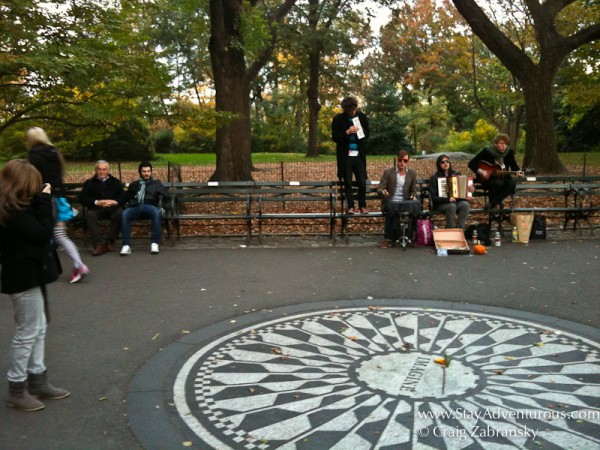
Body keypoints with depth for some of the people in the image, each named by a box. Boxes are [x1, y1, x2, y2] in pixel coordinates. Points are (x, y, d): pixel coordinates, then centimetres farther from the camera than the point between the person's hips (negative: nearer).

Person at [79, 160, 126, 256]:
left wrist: (115, 202, -14)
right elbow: (82, 198, 7)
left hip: (113, 208, 0)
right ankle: (99, 244, -38)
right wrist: (97, 202, -10)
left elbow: (123, 196, 8)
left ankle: (110, 242, -24)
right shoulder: (89, 183, 22)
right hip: (96, 209, 0)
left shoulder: (116, 182, 24)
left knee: (120, 213, -35)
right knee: (90, 215, -34)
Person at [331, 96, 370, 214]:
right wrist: (347, 132, -21)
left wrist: (361, 133, -6)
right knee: (348, 182, 2)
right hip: (345, 156, -2)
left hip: (359, 155, 2)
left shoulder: (362, 117, 3)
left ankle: (363, 206, 11)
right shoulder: (338, 119, -5)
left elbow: (367, 133, 15)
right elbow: (334, 137, -8)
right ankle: (350, 207, 9)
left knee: (362, 182, 0)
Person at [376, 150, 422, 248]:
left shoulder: (412, 173, 14)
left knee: (415, 205, -32)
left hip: (405, 202, 2)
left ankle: (409, 236, -22)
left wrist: (413, 196, -3)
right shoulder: (388, 172, 5)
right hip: (390, 202, -2)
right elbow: (379, 189, 1)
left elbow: (413, 190, 21)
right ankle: (388, 238, -29)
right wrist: (383, 192, -23)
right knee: (391, 207, -39)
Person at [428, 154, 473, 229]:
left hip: (456, 201, 4)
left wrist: (470, 189, -3)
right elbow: (433, 197, -8)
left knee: (465, 204, -28)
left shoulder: (456, 174, 14)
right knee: (452, 206, -35)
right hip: (441, 204, -4)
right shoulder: (434, 178, 1)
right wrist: (447, 199, -24)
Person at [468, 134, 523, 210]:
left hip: (503, 178, 4)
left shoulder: (509, 152, 0)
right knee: (499, 183, -37)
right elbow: (471, 164, -9)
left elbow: (514, 165, 3)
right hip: (488, 179, -4)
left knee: (512, 182, -30)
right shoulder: (487, 151, -10)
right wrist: (480, 171, -24)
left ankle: (491, 203, -24)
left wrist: (518, 172, -19)